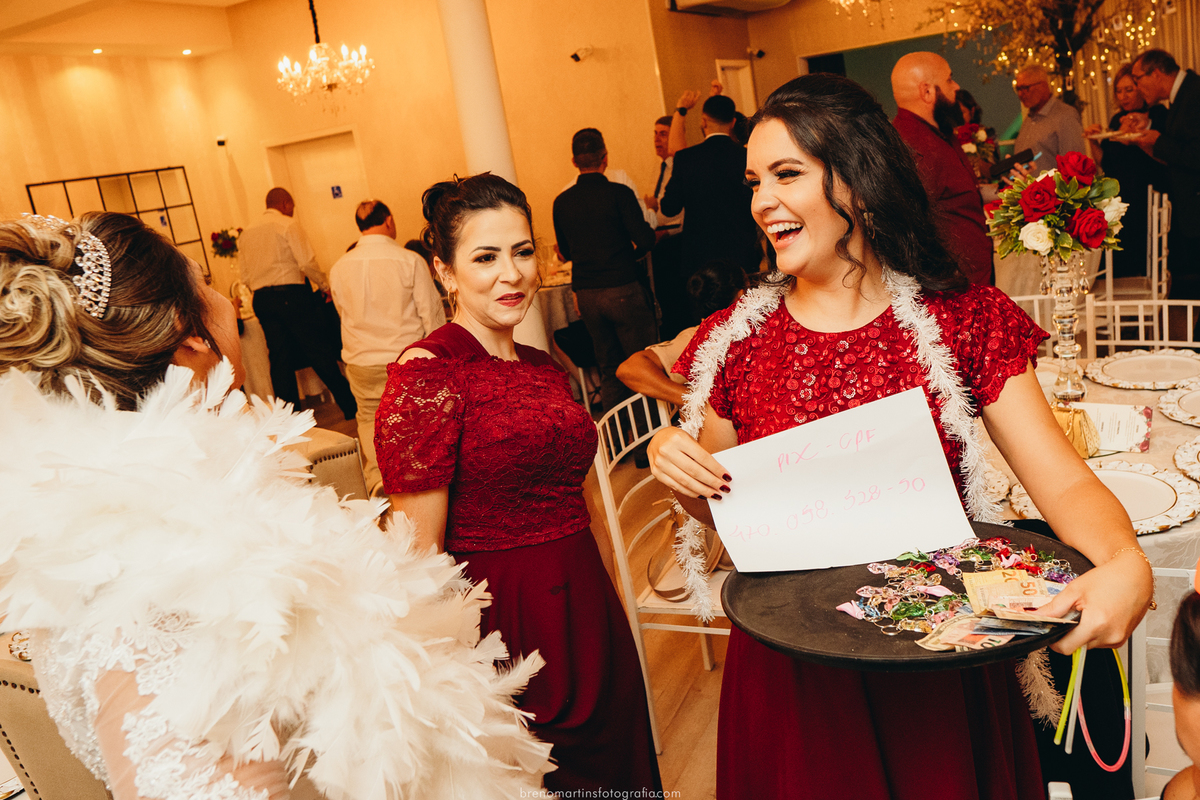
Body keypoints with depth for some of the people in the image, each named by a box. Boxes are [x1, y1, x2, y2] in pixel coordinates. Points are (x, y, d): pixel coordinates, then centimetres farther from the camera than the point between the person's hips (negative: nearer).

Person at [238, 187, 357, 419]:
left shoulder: (247, 233, 15)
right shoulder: (288, 225, -4)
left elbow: (245, 276, 13)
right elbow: (307, 262, -12)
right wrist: (325, 285, 1)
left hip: (261, 300, 6)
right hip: (291, 294, -5)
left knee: (279, 358, 7)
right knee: (320, 352, 0)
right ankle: (350, 406, 6)